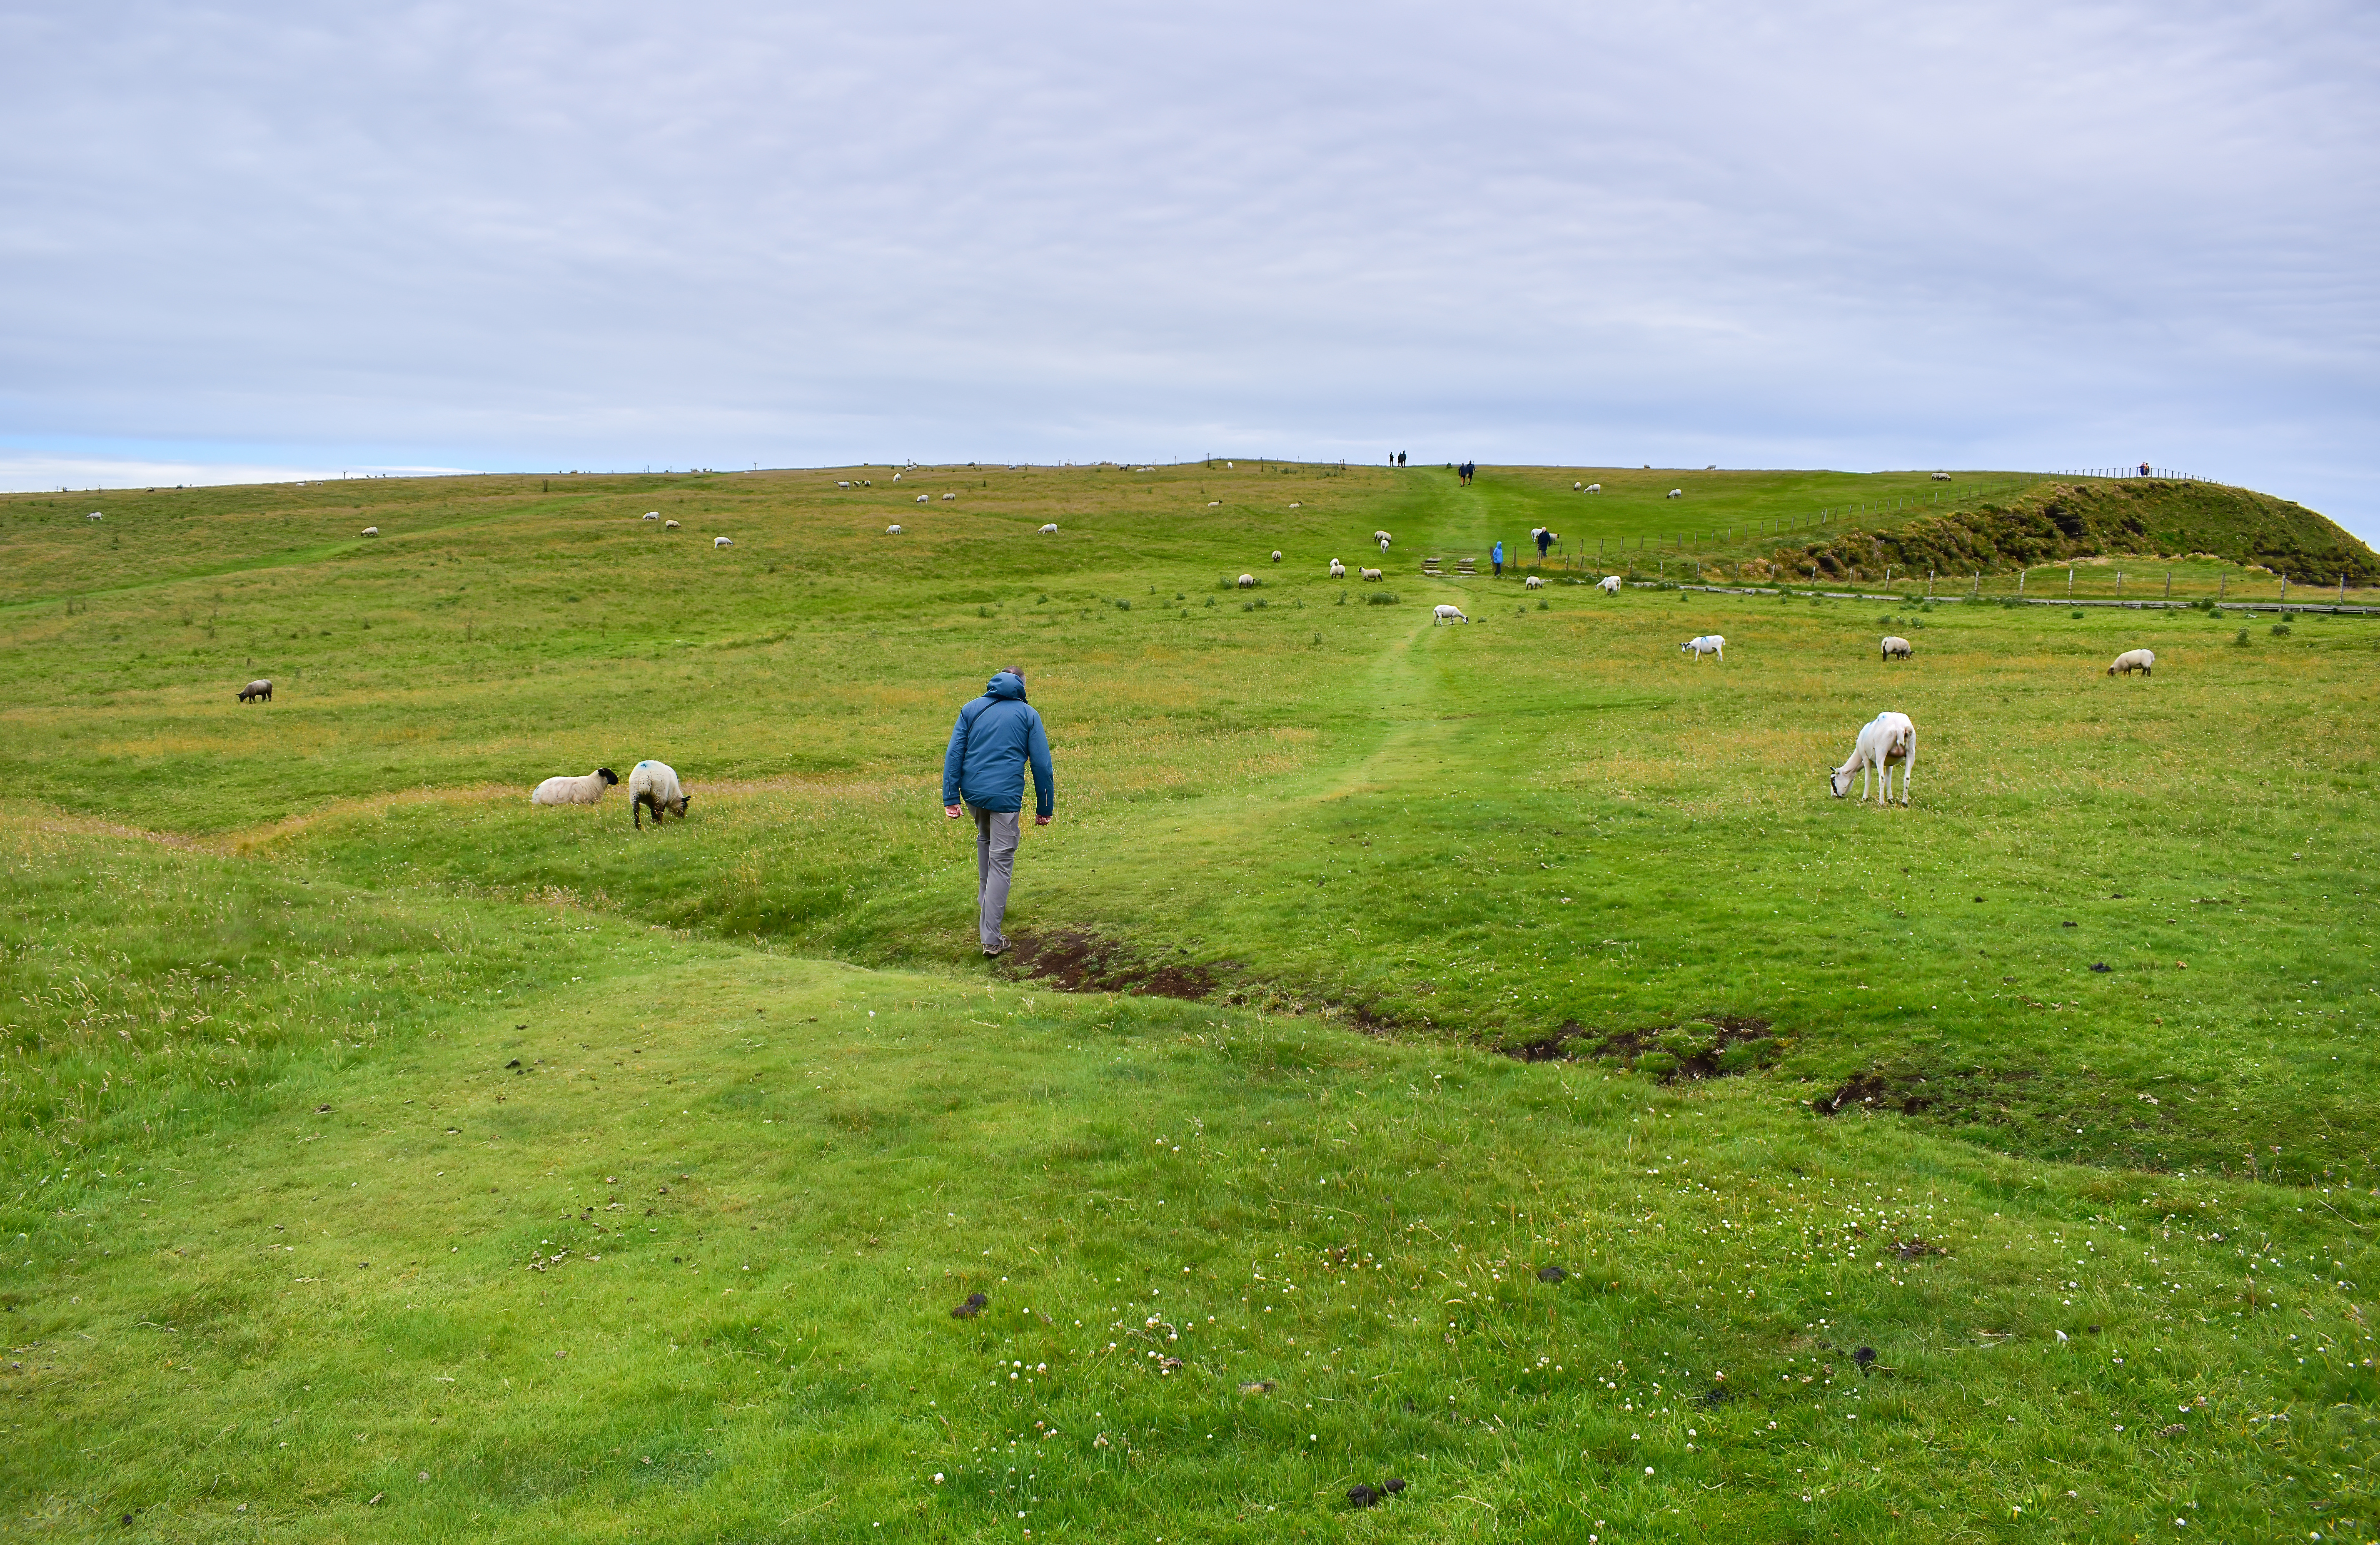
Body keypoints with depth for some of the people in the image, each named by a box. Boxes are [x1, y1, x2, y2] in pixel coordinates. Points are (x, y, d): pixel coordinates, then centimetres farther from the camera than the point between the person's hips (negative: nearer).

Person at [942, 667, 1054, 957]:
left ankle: (986, 900, 36)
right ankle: (991, 938, -3)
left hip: (972, 791, 3)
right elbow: (1042, 765, 3)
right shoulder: (1028, 714, 6)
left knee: (985, 838, 32)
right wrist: (1044, 808, 8)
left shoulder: (971, 709, 11)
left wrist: (951, 799, 2)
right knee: (1001, 862, 0)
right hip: (1006, 795, -3)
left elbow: (953, 755, 3)